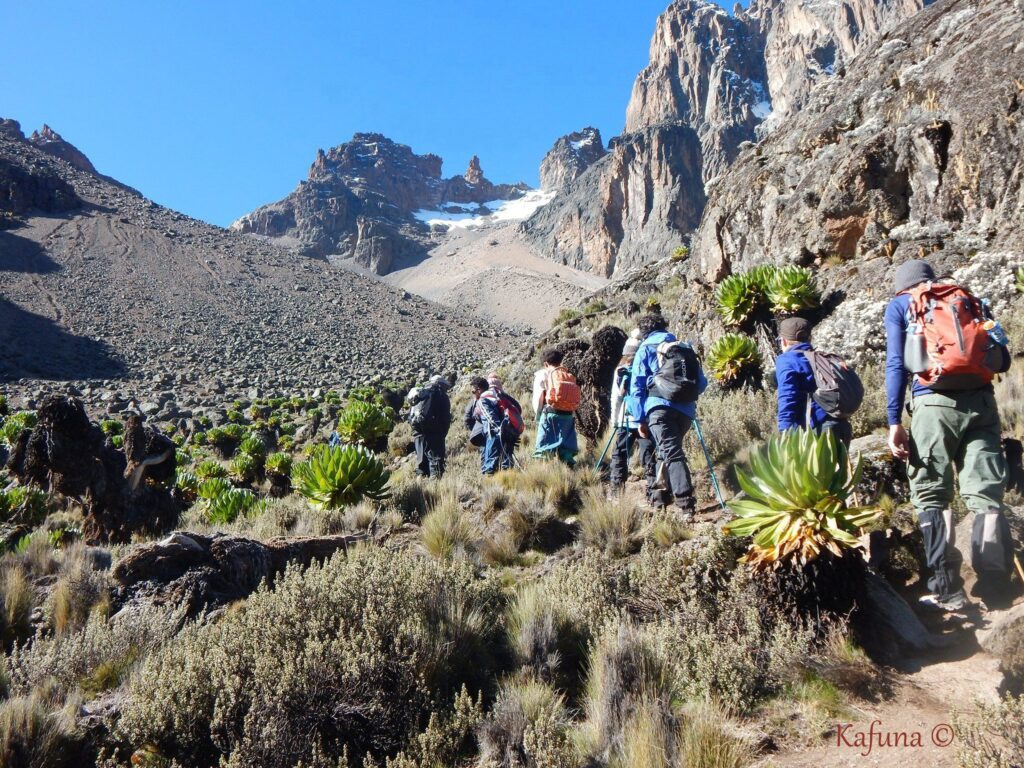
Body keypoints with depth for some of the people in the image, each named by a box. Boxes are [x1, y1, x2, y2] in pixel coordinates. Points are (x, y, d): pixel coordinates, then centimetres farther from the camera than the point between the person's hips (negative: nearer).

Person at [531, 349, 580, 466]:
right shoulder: (570, 376, 16)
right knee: (567, 448, 8)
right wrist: (572, 414, 15)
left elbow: (537, 399, 2)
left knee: (544, 450, -2)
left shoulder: (542, 374, 5)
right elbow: (576, 400, 9)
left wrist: (538, 415, 15)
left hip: (551, 414, -4)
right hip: (569, 415, 4)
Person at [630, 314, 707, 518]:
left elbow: (637, 386, 3)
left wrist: (640, 419, 5)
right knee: (666, 451, 19)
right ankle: (658, 494, 23)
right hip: (686, 410, 5)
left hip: (660, 407, -4)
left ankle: (686, 503, -26)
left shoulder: (646, 349, 11)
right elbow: (701, 383, 20)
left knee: (672, 454, -12)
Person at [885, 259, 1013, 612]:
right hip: (982, 401, 3)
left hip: (935, 401, -3)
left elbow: (896, 364, 0)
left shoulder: (899, 306, 13)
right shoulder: (968, 299, 22)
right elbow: (1003, 359, 15)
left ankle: (948, 591, -3)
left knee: (931, 496, 2)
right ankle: (996, 590, 1)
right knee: (987, 497, 4)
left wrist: (894, 422, -4)